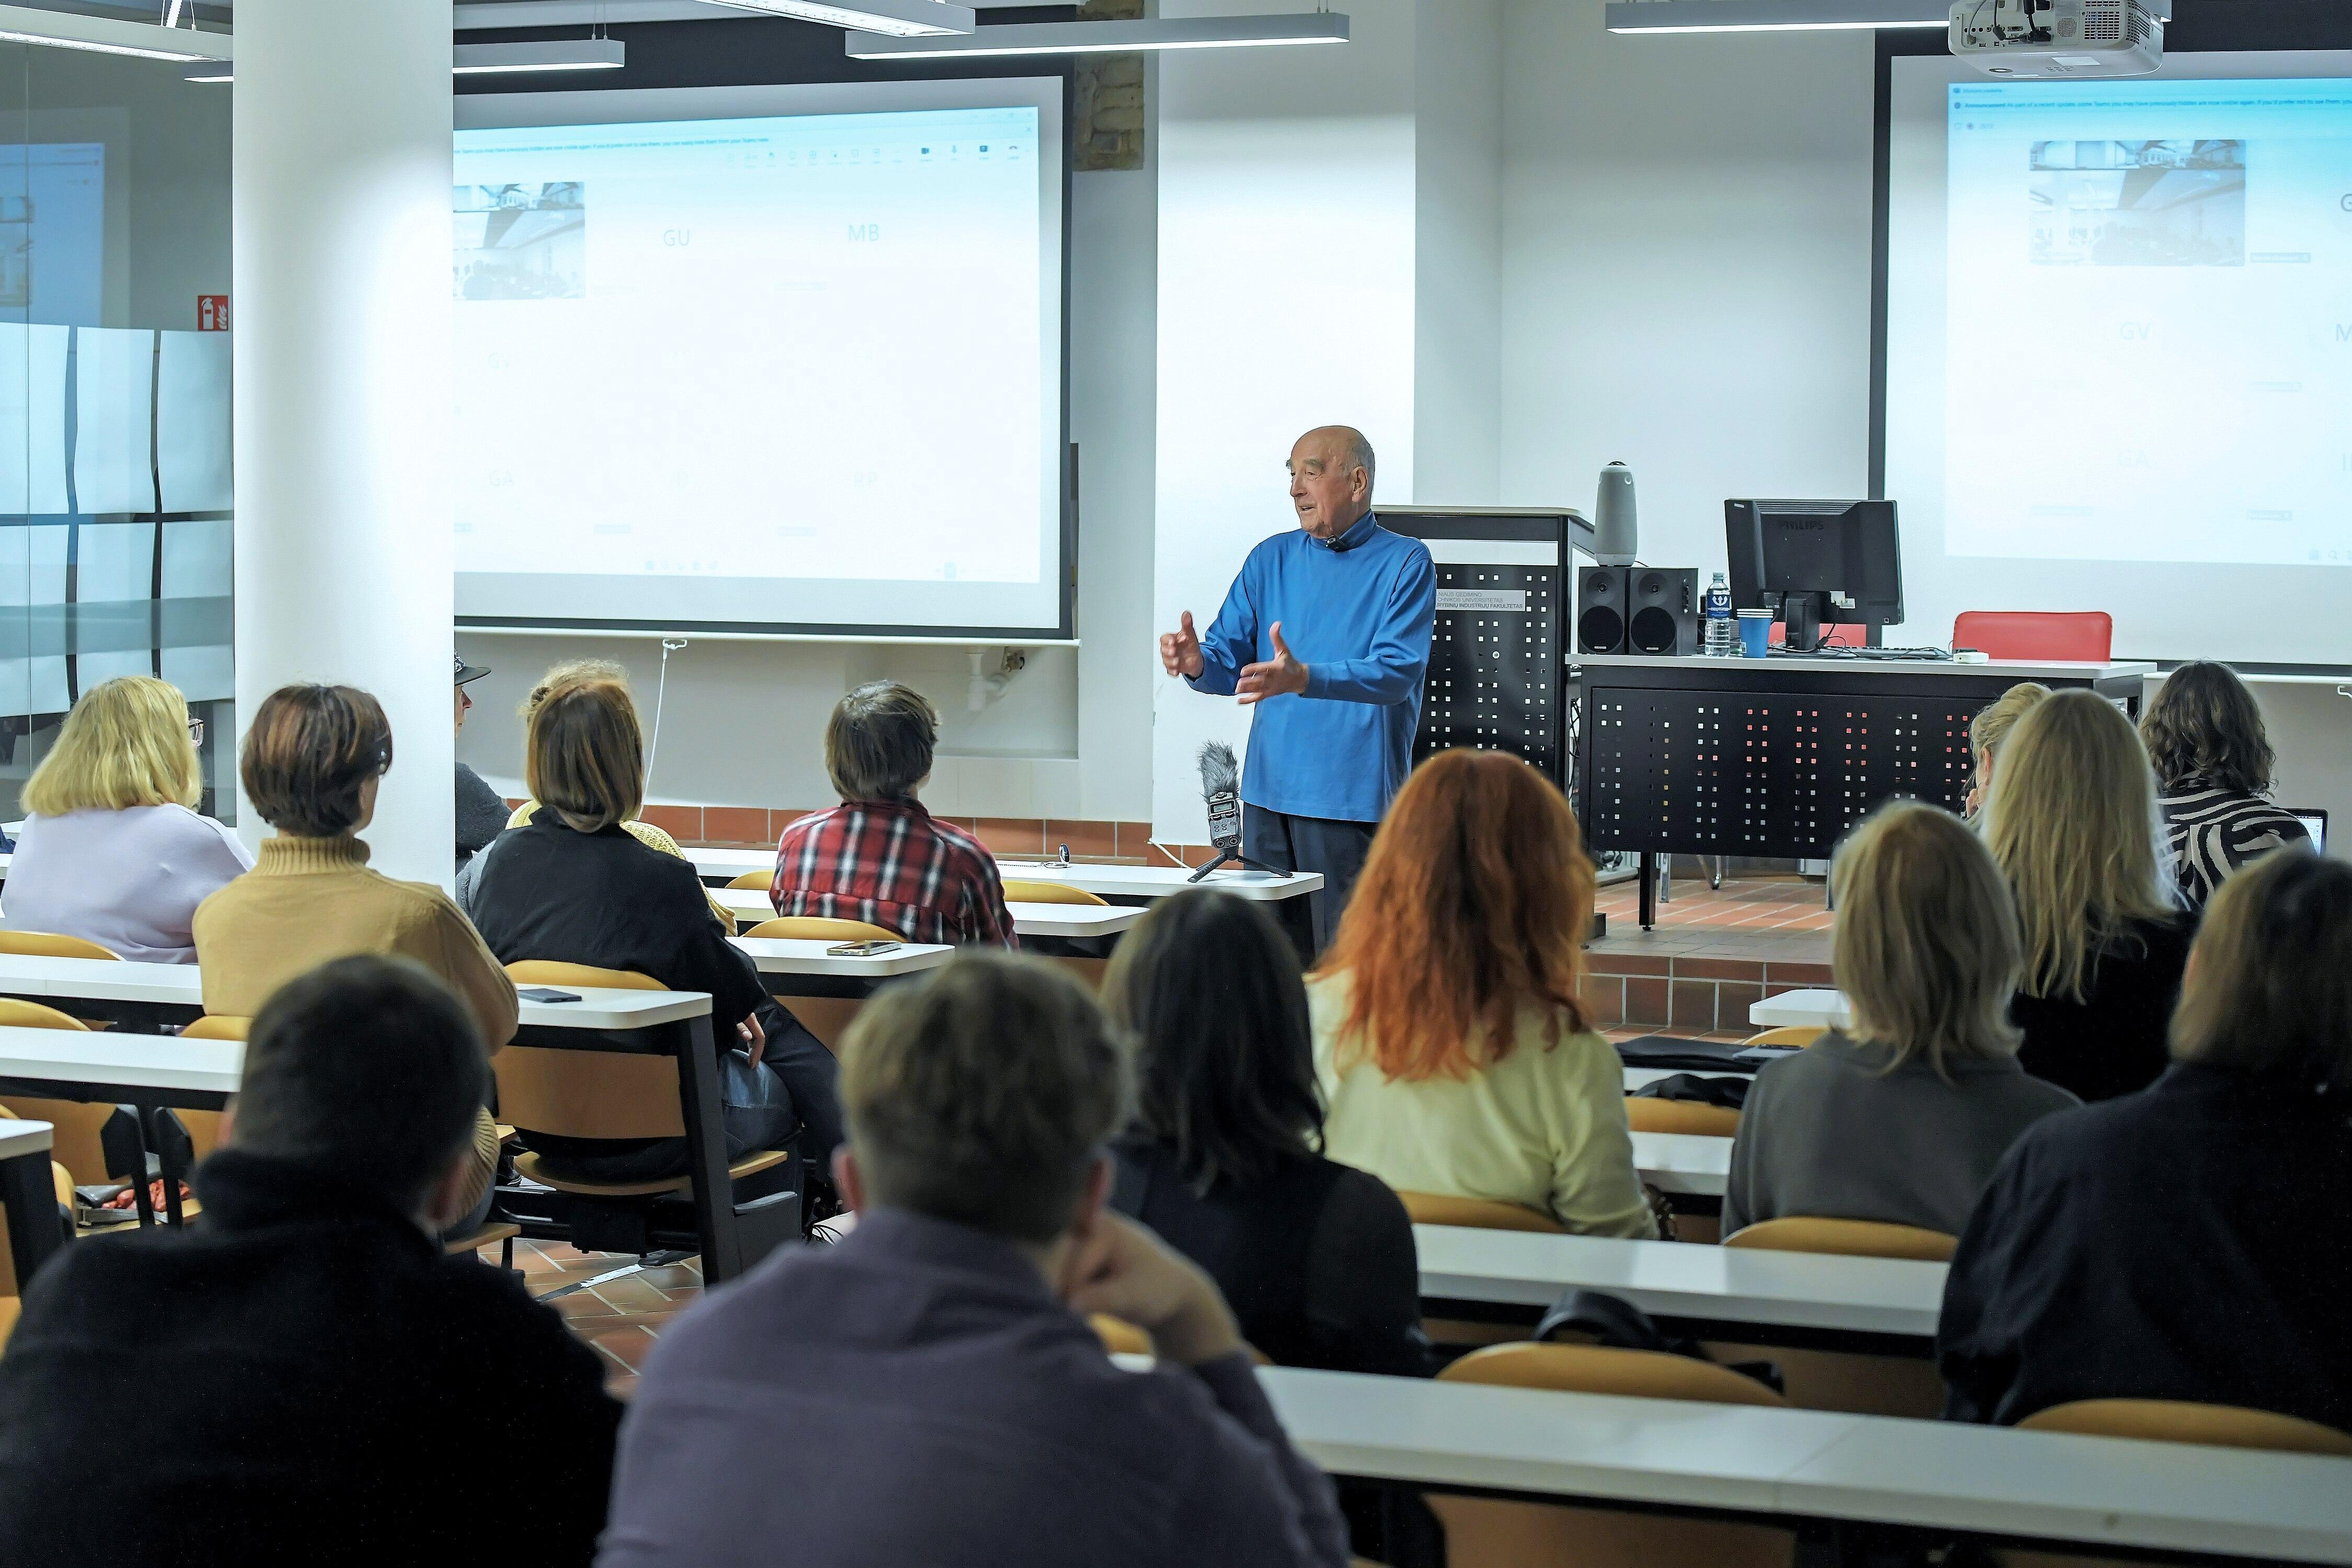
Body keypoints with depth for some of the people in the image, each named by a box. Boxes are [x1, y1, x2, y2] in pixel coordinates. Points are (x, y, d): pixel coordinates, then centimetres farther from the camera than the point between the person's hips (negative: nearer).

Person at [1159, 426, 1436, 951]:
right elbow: (1231, 662, 10)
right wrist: (1199, 664, -14)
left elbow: (1396, 672, -16)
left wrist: (1304, 679, -32)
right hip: (1268, 794, 5)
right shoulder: (1271, 559, 13)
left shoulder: (1404, 563, -3)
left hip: (1351, 799, -5)